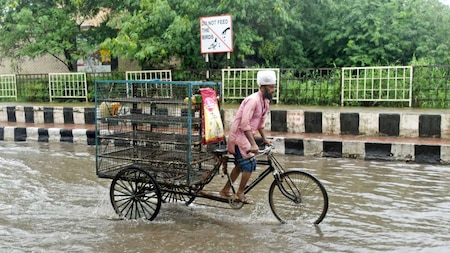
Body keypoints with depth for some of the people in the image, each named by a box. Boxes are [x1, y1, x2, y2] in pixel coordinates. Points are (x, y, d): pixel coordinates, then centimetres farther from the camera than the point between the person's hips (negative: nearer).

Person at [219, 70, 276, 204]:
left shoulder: (265, 101, 5)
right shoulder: (253, 100, -24)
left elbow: (260, 122, 18)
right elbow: (244, 124, -30)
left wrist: (264, 139, 17)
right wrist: (253, 144, -33)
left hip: (245, 135, 10)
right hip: (239, 135, -10)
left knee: (240, 165, 17)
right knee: (250, 164, -8)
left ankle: (225, 190, 30)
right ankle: (240, 193, 8)